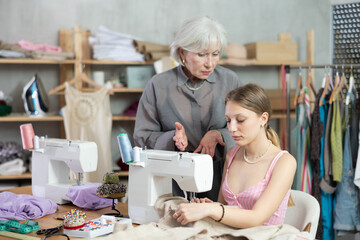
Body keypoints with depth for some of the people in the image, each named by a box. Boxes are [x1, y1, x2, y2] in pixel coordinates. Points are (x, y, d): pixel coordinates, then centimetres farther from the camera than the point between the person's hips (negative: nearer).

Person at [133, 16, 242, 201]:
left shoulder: (230, 81, 5)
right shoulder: (158, 86, 2)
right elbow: (142, 138, 4)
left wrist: (219, 136, -10)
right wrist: (172, 138, -14)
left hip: (220, 180, 1)